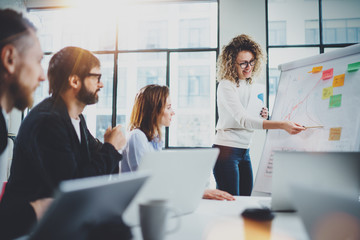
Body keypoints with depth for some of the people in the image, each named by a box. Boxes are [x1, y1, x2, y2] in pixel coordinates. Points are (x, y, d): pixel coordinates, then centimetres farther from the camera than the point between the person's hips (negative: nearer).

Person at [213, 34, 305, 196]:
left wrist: (261, 116, 1)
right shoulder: (226, 86, -12)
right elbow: (242, 119, -26)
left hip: (244, 151, 8)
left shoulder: (248, 84, 13)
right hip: (226, 150, -8)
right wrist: (282, 125, -34)